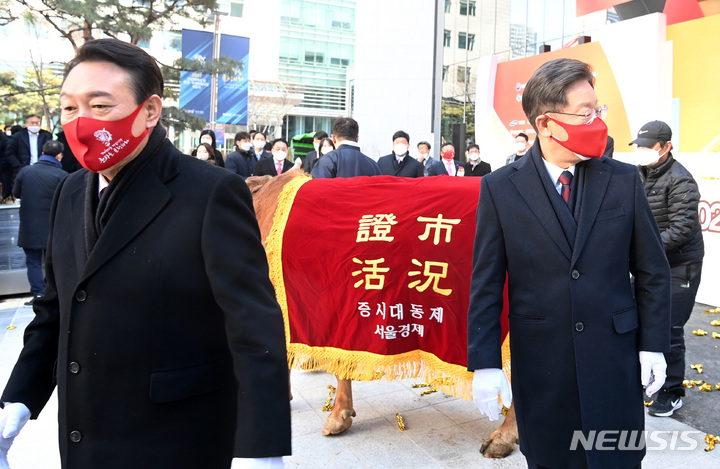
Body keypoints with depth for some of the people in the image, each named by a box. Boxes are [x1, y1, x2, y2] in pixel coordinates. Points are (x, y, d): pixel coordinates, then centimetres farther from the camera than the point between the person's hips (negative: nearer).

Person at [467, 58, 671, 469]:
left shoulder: (624, 180, 0)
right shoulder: (501, 188, -6)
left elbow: (653, 271, 6)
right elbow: (486, 284, -5)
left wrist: (654, 345, 2)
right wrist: (485, 363, -7)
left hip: (615, 364, 1)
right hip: (539, 367, -1)